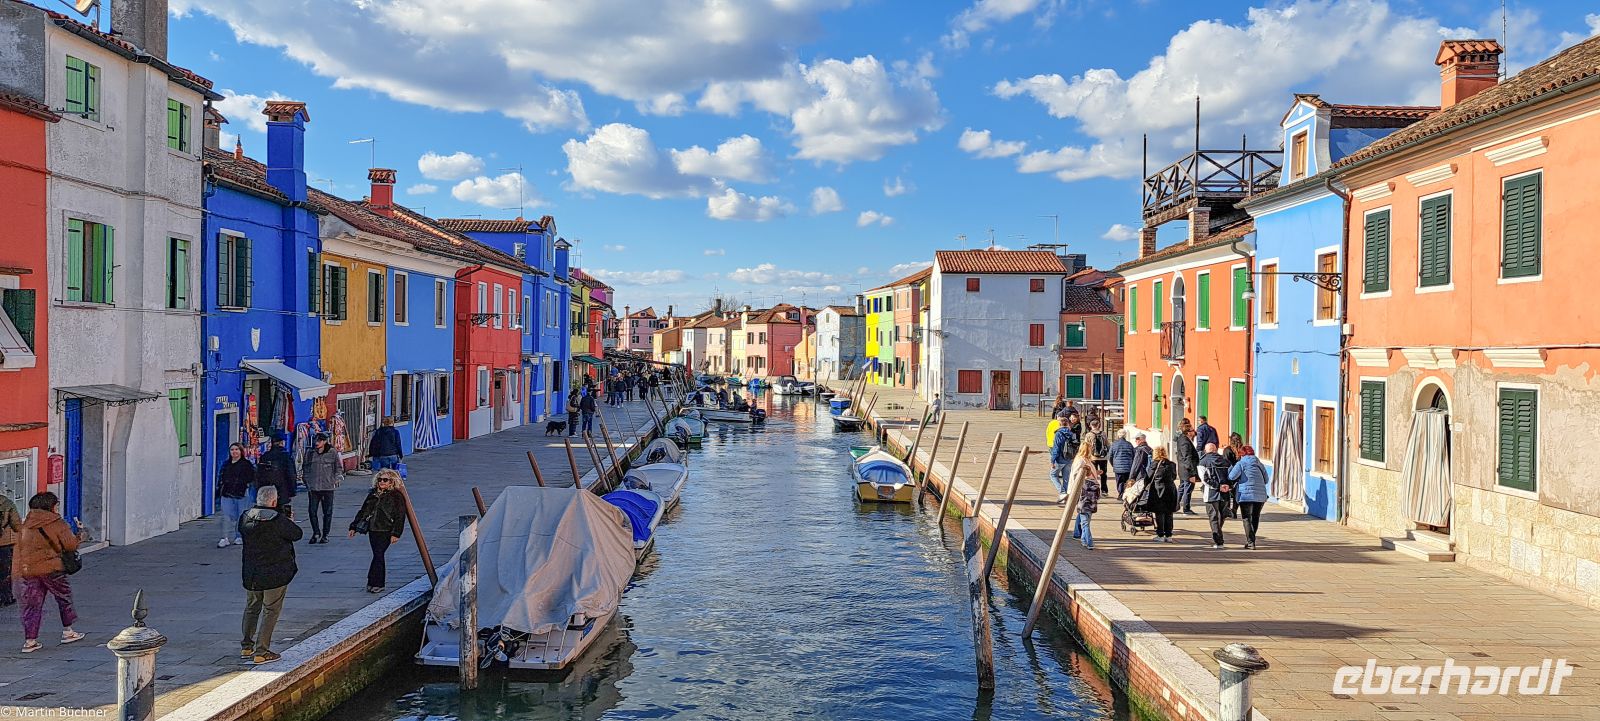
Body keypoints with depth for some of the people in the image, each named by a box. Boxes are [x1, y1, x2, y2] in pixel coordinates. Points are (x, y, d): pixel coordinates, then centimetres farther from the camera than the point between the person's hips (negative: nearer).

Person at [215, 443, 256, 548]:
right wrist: (219, 492, 17)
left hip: (242, 495, -3)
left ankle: (240, 537, 15)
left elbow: (252, 479, -1)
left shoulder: (247, 464, 1)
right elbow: (220, 479, 21)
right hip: (227, 495, 3)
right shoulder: (226, 464, 15)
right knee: (226, 517, -4)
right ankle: (224, 538, -5)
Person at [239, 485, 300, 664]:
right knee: (270, 611, 3)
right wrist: (288, 520, 11)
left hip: (250, 573, 6)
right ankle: (261, 652, 2)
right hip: (275, 573, -6)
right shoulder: (279, 520, -19)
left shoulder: (246, 518, -2)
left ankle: (246, 647, 30)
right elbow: (297, 534, -9)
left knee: (251, 608, 22)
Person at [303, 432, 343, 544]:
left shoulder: (332, 452, 0)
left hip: (328, 486, -2)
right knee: (312, 510, -2)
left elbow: (339, 467, 7)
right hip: (313, 487, 2)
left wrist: (337, 478, -4)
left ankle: (325, 535, 15)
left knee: (327, 512, 4)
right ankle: (316, 533, 15)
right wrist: (307, 482, 9)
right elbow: (307, 468, 17)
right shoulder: (310, 453, 8)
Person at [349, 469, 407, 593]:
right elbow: (363, 511, 21)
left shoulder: (396, 496, -3)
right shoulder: (373, 494, 15)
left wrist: (396, 533, -14)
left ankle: (375, 583, -6)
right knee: (377, 555, 8)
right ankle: (374, 583, 15)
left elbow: (400, 517, -6)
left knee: (378, 555, -10)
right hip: (372, 530, 5)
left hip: (385, 531, -5)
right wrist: (354, 526, 17)